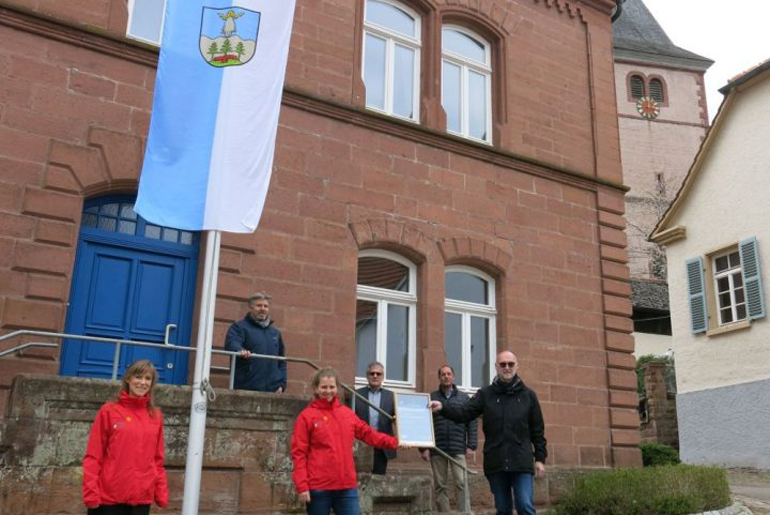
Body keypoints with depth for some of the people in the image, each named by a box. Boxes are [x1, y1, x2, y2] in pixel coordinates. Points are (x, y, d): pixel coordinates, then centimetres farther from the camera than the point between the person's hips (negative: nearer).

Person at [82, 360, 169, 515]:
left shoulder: (156, 416, 8)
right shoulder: (109, 411, -1)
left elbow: (158, 459, 10)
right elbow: (93, 456, -2)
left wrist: (162, 493, 3)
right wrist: (91, 493, -9)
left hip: (142, 498, 3)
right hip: (110, 496, -2)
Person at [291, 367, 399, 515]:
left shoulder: (347, 413, 10)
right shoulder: (306, 416, -4)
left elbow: (369, 434, 16)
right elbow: (298, 453, -6)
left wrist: (395, 443, 8)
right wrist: (302, 486, -12)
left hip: (347, 486, 4)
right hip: (319, 487, -4)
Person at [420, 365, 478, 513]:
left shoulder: (464, 397, 10)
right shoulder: (431, 398, 7)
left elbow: (472, 422, 7)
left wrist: (471, 445, -3)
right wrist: (424, 447, -3)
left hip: (458, 448, 0)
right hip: (437, 449, 1)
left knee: (461, 483, -6)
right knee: (440, 486, 5)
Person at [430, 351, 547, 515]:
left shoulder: (528, 395, 6)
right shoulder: (485, 394, 5)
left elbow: (537, 430, 8)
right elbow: (465, 412, -7)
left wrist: (540, 458, 4)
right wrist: (443, 406, -24)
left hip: (522, 462, -1)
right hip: (495, 463, 1)